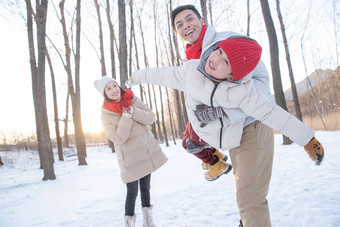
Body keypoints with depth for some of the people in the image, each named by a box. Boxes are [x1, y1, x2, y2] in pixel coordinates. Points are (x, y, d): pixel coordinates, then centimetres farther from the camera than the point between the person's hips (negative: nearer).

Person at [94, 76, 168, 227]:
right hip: (130, 158, -4)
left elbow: (150, 118, -9)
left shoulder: (133, 100, -3)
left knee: (145, 188, 18)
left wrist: (132, 110, -22)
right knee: (132, 193, -2)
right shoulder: (106, 114, -13)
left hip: (147, 152, 4)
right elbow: (118, 138, -20)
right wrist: (126, 115, -25)